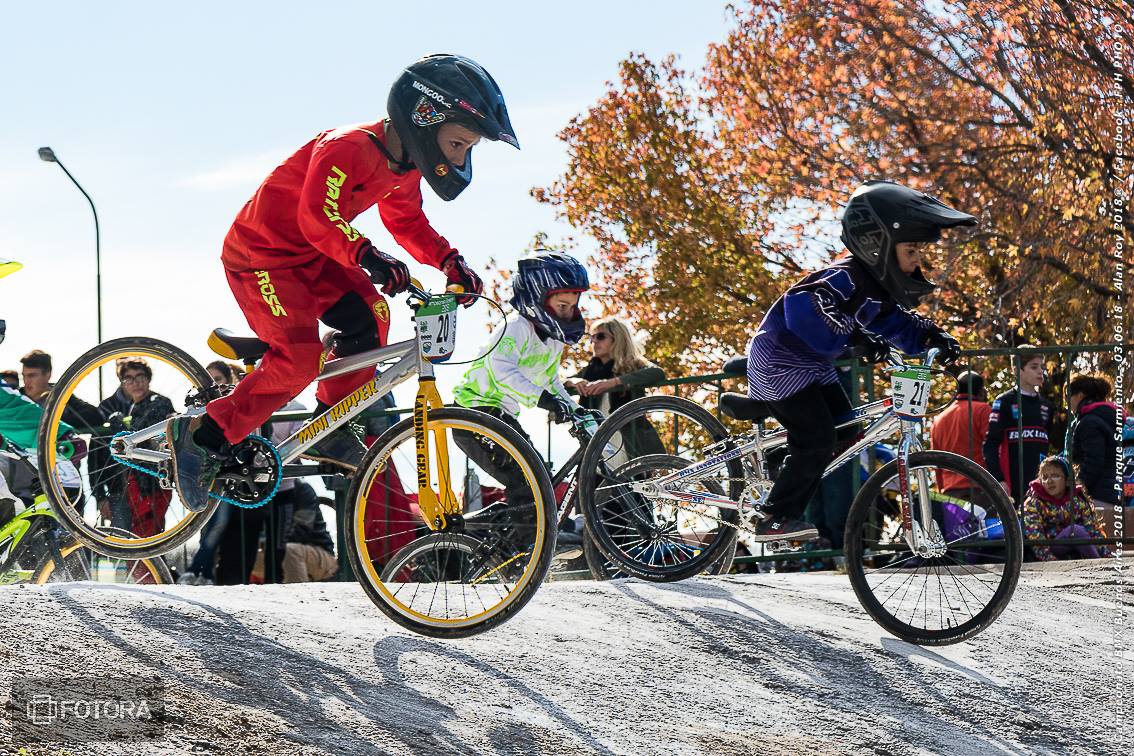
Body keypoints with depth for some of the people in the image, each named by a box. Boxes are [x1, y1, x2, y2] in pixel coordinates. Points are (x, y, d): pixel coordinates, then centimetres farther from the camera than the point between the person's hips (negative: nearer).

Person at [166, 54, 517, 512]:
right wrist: (368, 258, -49)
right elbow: (319, 218, -36)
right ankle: (201, 437, -11)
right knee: (301, 360, -20)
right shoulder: (351, 148, -28)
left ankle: (328, 429, 4)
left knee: (370, 316, -7)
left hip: (309, 257, 9)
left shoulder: (404, 167, 2)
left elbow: (409, 225, 10)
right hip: (261, 256, -9)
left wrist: (451, 263, -6)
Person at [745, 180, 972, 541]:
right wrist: (852, 335, -55)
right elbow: (801, 307, -46)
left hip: (812, 364, 10)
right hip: (779, 361, -10)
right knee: (817, 440, -16)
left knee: (845, 430, 8)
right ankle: (775, 520, -6)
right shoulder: (847, 279, -30)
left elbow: (897, 324, 10)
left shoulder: (878, 287, 1)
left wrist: (935, 337, -10)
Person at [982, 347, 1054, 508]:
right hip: (1012, 486, -6)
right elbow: (990, 444, -6)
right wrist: (999, 480, -15)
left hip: (1040, 485, 6)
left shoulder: (1045, 406, 19)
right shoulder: (1004, 402, 0)